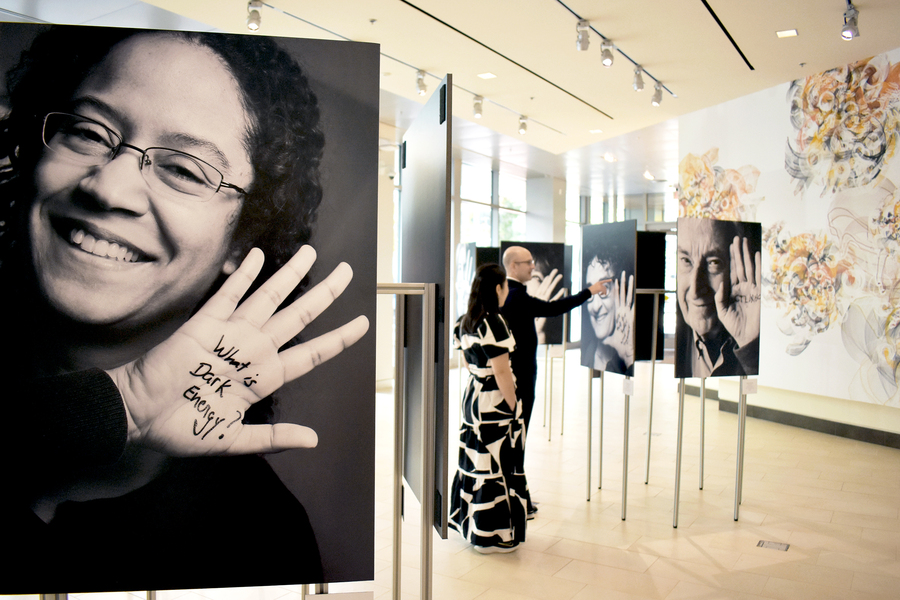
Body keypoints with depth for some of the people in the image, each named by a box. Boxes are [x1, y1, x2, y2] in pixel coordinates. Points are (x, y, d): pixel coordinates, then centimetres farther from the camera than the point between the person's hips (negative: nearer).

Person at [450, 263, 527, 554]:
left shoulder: (465, 321, 7)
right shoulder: (493, 323, -20)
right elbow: (502, 372, -20)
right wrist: (513, 407, -12)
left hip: (472, 396, 9)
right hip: (495, 403, -9)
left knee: (474, 461, 18)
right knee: (495, 465, 2)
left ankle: (468, 522, 30)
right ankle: (491, 536, 12)